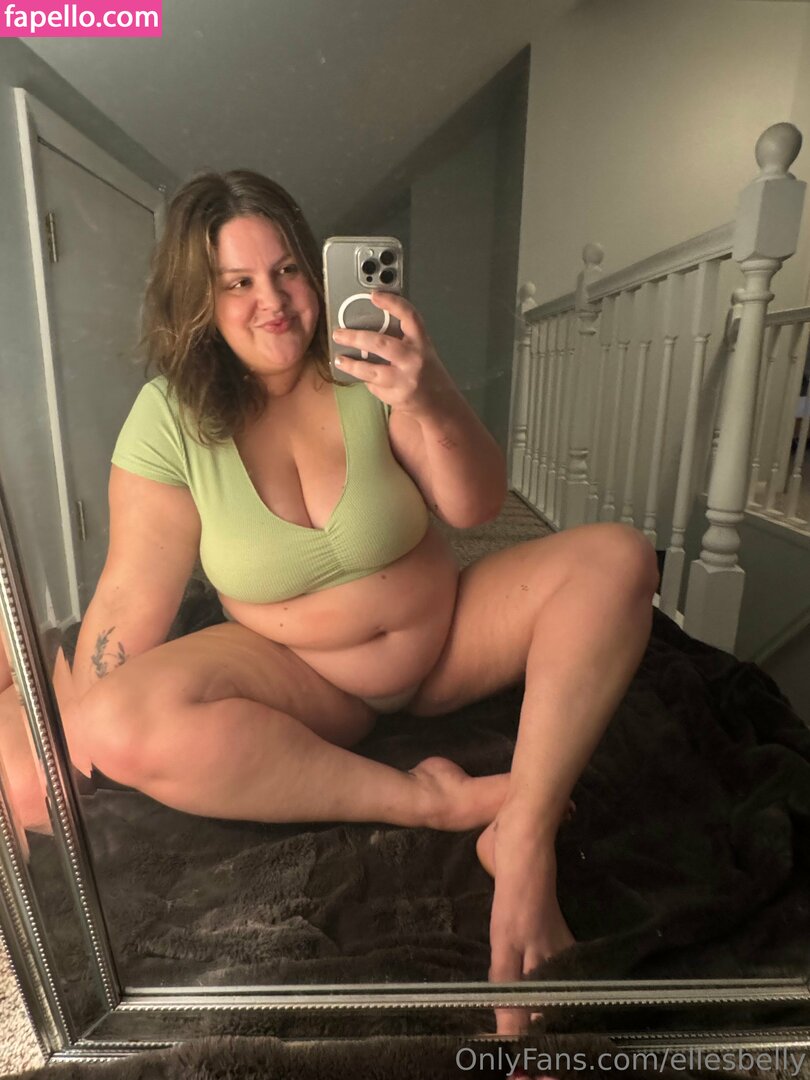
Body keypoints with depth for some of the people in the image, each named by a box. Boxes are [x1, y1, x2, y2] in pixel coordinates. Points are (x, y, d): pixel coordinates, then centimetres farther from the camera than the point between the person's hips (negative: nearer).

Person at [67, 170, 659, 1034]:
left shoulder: (367, 372, -7)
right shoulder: (171, 417, -9)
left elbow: (476, 507, -13)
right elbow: (131, 600, -8)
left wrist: (433, 405, -33)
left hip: (449, 637, 2)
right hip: (303, 679, -1)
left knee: (616, 557, -15)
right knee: (120, 724, -28)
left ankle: (524, 842, -25)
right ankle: (436, 800, -21)